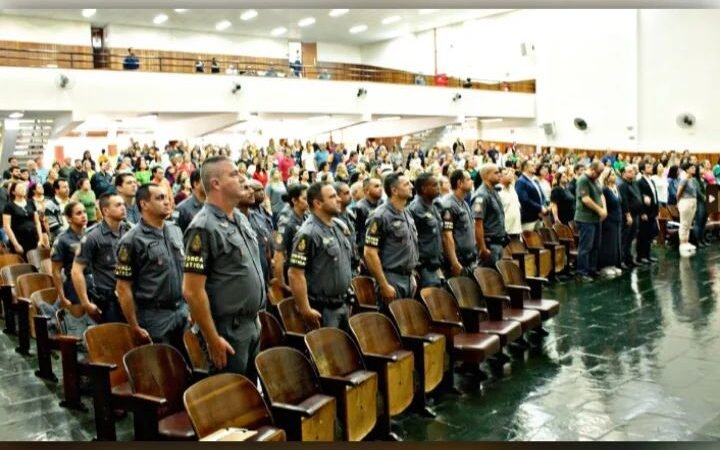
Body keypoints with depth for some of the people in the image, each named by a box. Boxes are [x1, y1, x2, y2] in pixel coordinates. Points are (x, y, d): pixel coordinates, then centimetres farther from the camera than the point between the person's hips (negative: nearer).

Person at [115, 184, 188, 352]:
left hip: (182, 311, 6)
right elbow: (123, 287, -12)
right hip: (154, 316, -6)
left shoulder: (176, 231, 8)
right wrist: (135, 327, -12)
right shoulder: (132, 240, -11)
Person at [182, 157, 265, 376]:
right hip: (228, 330, -8)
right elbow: (192, 290, -20)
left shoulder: (241, 219, 9)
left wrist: (254, 316, 17)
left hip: (252, 325, 8)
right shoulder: (204, 227, -17)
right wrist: (213, 339, -19)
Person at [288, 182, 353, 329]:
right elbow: (295, 274, -22)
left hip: (343, 304, 8)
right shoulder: (308, 233, -19)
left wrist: (348, 297, 17)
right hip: (322, 309, -8)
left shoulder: (341, 226, 7)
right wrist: (305, 310, -22)